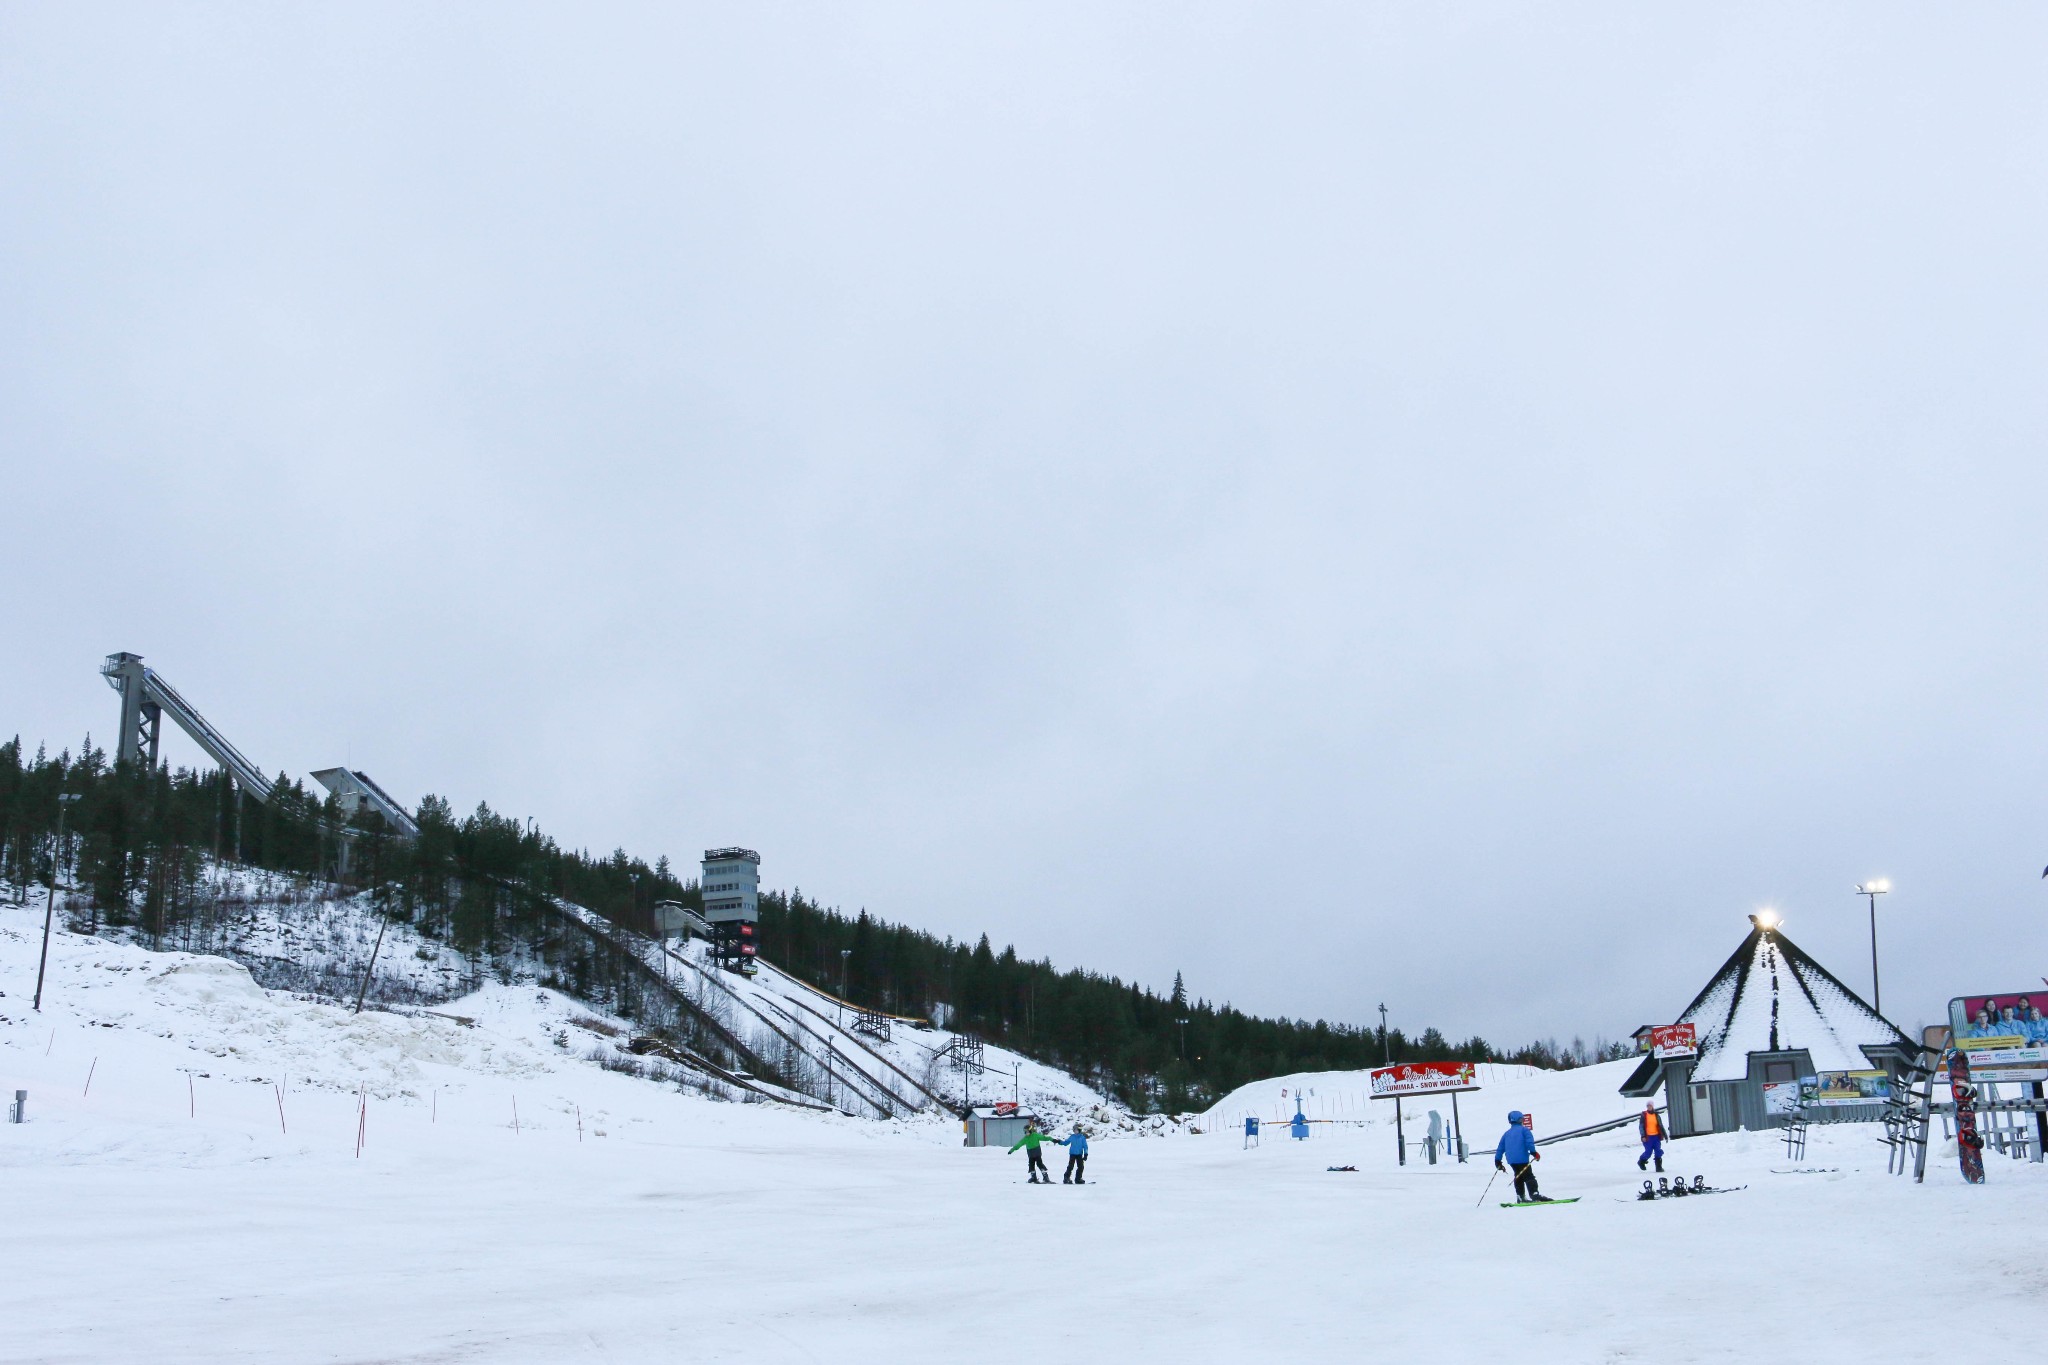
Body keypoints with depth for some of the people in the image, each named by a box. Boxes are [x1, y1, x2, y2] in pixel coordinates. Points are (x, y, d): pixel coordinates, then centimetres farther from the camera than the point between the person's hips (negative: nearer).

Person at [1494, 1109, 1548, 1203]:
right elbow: (1529, 1142, -14)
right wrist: (1534, 1152, -17)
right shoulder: (1524, 1130, 2)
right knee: (1529, 1176, -9)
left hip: (1511, 1160, 6)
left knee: (1519, 1176, 19)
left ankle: (1521, 1197, 19)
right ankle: (1534, 1194, -23)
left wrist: (1497, 1161, 21)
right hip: (1522, 1159, -6)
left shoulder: (1506, 1134, 19)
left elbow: (1500, 1148, 18)